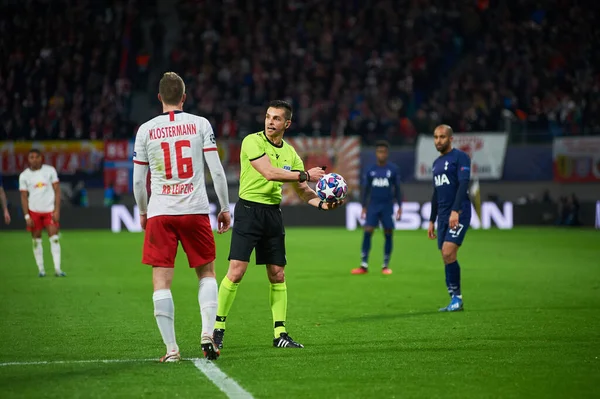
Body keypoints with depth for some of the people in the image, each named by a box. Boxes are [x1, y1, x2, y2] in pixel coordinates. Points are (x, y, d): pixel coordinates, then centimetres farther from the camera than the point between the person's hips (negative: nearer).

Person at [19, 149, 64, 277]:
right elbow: (24, 197, 3)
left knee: (54, 238, -8)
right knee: (36, 240, 3)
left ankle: (57, 269, -10)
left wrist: (57, 210, -6)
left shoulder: (50, 170, 1)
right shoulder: (24, 175, 1)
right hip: (34, 211, 1)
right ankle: (40, 269, 11)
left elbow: (57, 190, 2)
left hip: (50, 210, -1)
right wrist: (27, 216, -5)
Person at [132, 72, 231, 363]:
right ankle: (207, 333, 0)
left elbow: (138, 180, 6)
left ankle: (171, 349, -3)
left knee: (161, 280, 2)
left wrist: (143, 211, 22)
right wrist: (225, 208, 9)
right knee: (206, 273, 16)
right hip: (195, 209, 0)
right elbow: (216, 170, -1)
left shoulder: (145, 130, 3)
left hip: (159, 213, 0)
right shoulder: (200, 124, 1)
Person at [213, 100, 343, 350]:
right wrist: (305, 175, -14)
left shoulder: (290, 153, 11)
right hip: (249, 209, -6)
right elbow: (269, 172, -20)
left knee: (278, 275, 5)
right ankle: (218, 328, -2)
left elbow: (303, 191, 13)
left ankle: (280, 334, 11)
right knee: (236, 271, -12)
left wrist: (322, 204, -6)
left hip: (273, 213, 6)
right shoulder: (252, 141, -8)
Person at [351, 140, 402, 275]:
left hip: (387, 207, -1)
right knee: (367, 232, -9)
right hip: (373, 206, 1)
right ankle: (364, 265, -6)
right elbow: (366, 189, 10)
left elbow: (397, 189, 3)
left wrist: (400, 207, -1)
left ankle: (385, 265, 11)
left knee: (388, 234, 0)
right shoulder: (370, 170, 3)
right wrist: (364, 207, 6)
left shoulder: (393, 169, -1)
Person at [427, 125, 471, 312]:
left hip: (459, 214, -8)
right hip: (443, 217, 8)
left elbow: (463, 184, -16)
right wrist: (432, 220, 23)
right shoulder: (436, 163, 20)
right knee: (446, 258, 4)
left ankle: (457, 298, -10)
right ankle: (455, 300, 8)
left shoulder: (460, 157, -5)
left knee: (448, 253, -18)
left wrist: (455, 211, -26)